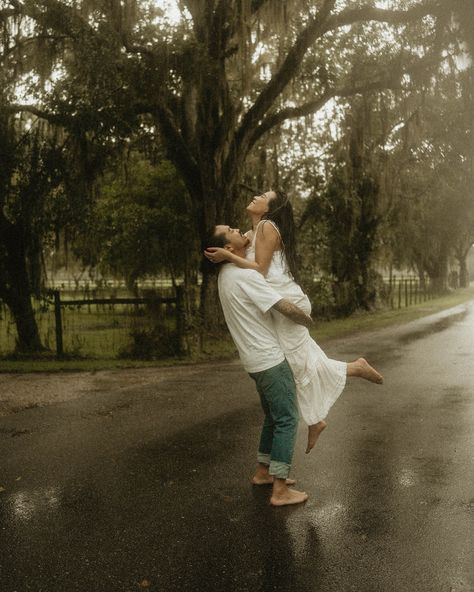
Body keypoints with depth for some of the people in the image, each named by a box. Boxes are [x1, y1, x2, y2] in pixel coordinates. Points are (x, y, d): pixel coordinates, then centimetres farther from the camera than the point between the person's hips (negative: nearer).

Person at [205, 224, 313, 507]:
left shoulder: (226, 274, 8)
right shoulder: (245, 276, -21)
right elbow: (287, 308, -20)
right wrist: (309, 320, -2)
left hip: (257, 360, 10)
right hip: (271, 359, -10)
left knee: (274, 417, 21)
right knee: (287, 420, -3)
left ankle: (263, 472, 31)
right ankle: (280, 491, 0)